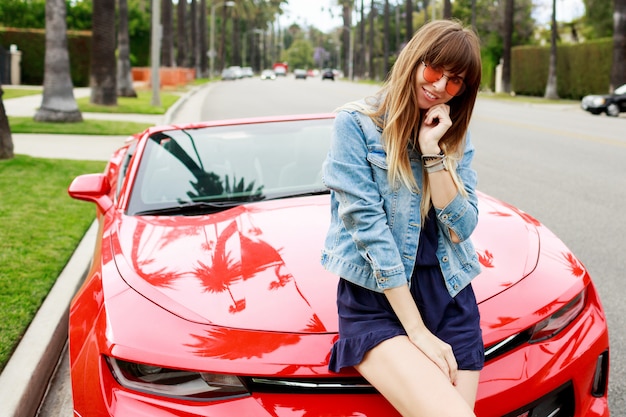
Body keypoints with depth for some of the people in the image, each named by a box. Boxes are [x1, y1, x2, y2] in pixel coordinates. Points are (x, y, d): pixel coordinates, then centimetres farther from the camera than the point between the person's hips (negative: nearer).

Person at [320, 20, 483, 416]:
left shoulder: (456, 136, 8)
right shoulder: (356, 123, -6)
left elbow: (461, 229, -1)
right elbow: (367, 225, -13)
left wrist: (433, 152, -12)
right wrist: (417, 330, -15)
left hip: (449, 294, 5)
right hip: (377, 298, -5)